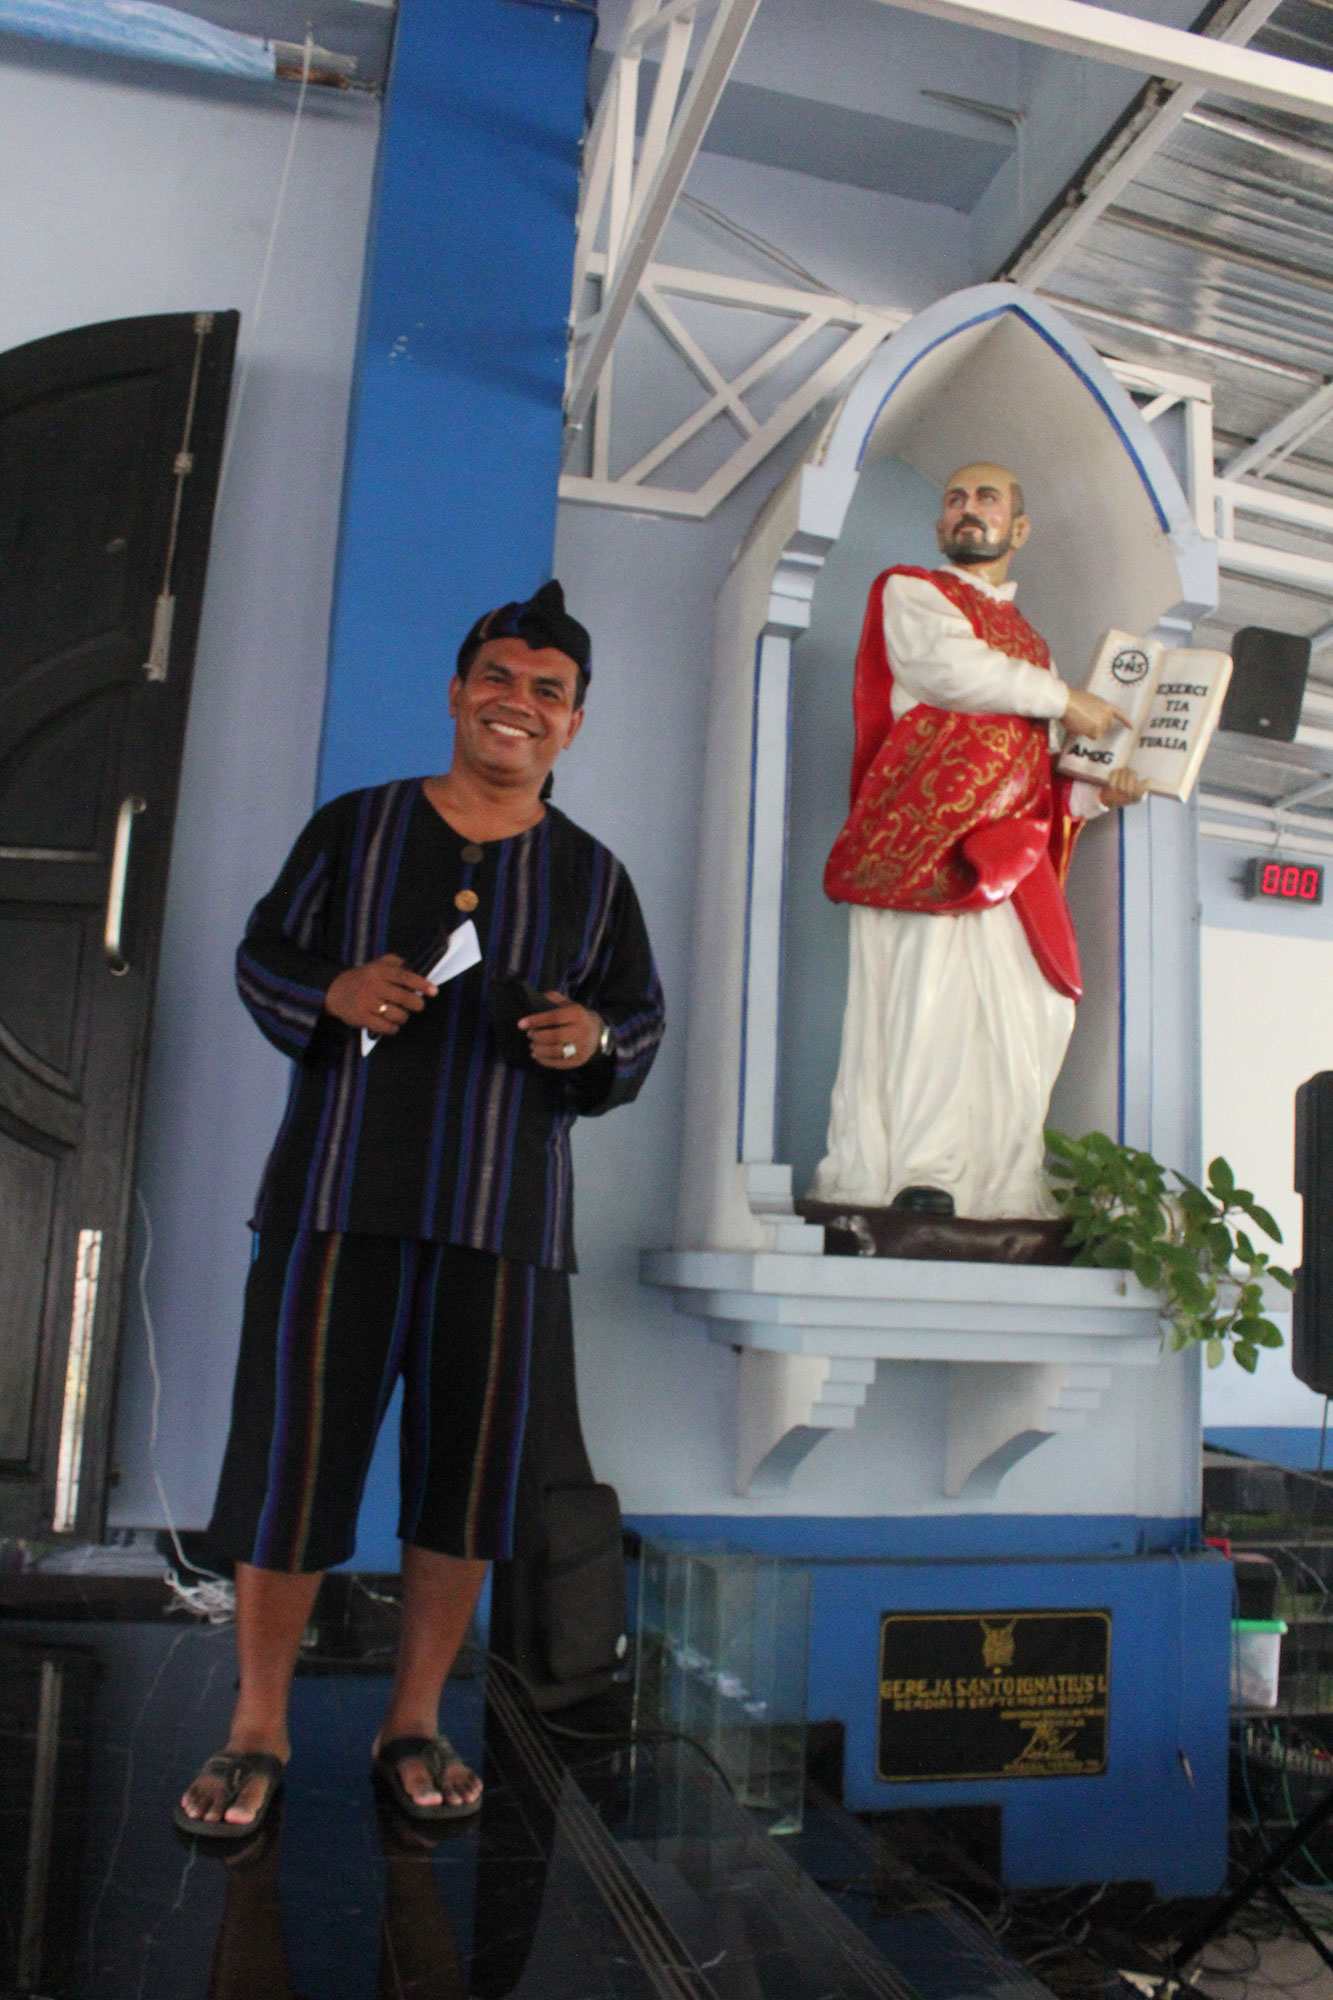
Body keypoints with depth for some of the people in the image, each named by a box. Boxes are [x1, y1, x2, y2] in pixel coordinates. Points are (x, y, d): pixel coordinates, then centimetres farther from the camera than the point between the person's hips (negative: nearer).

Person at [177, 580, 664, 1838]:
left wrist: (594, 1037, -11)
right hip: (337, 1196, -1)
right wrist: (334, 994, -12)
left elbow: (641, 1020, 11)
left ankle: (414, 1722, 25)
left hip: (507, 1216, 2)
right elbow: (261, 957, 8)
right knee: (292, 1449, 2)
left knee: (471, 1467, 6)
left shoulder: (591, 873, 10)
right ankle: (257, 1726, 21)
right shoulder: (354, 825, 7)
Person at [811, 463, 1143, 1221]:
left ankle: (1002, 1191, -7)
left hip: (1013, 856, 6)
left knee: (1024, 1013, -6)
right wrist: (1064, 697, 1)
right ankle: (917, 1179, -26)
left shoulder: (1031, 645, 32)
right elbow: (949, 664, -7)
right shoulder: (909, 591, 15)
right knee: (930, 986, -22)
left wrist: (1099, 790, 7)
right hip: (930, 832, -6)